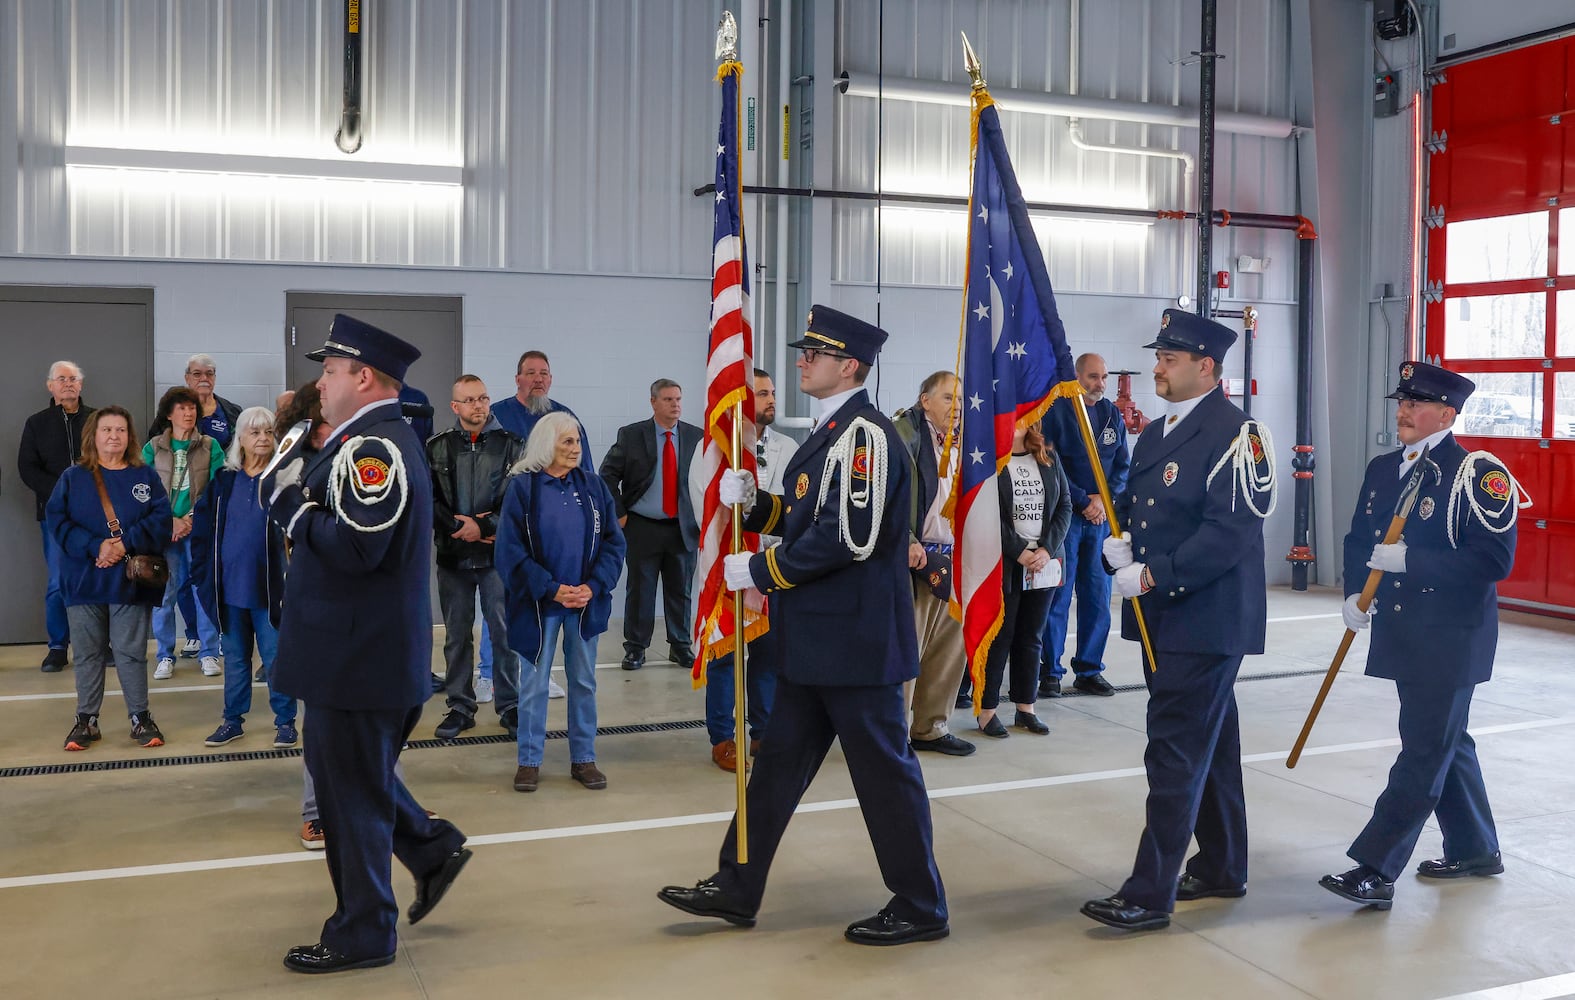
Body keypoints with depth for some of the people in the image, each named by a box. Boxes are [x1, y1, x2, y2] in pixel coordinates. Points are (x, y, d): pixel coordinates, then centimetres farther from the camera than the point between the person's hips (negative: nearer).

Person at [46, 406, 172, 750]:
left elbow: (160, 518, -4)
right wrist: (95, 547, -18)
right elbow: (56, 520, -5)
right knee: (88, 653, 8)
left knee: (131, 652, 2)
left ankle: (140, 718, 12)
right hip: (84, 580, 1)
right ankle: (86, 720, 17)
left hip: (130, 581, -1)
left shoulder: (145, 477, 5)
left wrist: (126, 544, -18)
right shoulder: (73, 477, 4)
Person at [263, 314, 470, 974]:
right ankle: (433, 846, 28)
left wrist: (297, 509, -16)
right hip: (360, 647, 10)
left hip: (359, 653, -10)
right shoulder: (378, 441, 14)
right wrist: (294, 490, -4)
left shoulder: (372, 447, -20)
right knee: (337, 768, 22)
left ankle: (362, 934, 17)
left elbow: (356, 546, -29)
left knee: (350, 789, 3)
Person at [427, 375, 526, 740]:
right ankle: (460, 707, 20)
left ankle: (509, 706, 13)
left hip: (498, 554, -1)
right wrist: (462, 526, -12)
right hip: (452, 555, 2)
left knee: (504, 632, 2)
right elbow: (429, 499, -2)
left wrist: (482, 526, -12)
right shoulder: (437, 447, 4)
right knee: (456, 635, 9)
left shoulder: (512, 444, 0)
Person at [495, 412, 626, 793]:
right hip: (538, 604, -3)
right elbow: (511, 550, -9)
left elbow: (613, 542, 2)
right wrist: (552, 590, -15)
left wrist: (593, 587, -12)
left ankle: (583, 759, 22)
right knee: (533, 683, 5)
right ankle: (529, 761, 18)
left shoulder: (593, 486, 3)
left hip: (586, 602, 3)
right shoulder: (522, 487, -5)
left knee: (583, 681, 11)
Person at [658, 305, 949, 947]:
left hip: (855, 636, -10)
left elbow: (848, 537, -25)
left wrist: (758, 571, -16)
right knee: (780, 762, 15)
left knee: (884, 770, 2)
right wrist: (750, 502, 1)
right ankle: (736, 888, 25)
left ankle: (920, 907, 17)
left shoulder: (866, 434, -17)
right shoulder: (831, 431, 14)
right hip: (814, 638, 10)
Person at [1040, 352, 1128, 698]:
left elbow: (1123, 465, 11)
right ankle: (1049, 672, 6)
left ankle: (1089, 670, 17)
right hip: (1064, 515, -5)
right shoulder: (1056, 412, -5)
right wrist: (1083, 501, -12)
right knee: (1057, 595, -3)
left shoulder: (1112, 415, 11)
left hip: (1101, 517, 5)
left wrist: (1104, 499, -6)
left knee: (1098, 596, 7)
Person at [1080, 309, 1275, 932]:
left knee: (1175, 754, -8)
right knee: (1208, 747, 18)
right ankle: (1222, 869, 31)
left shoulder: (1234, 432, -13)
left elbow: (1231, 531, -22)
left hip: (1207, 619, -9)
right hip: (1162, 619, 9)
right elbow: (1129, 504, 22)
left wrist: (1155, 574, -23)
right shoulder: (1154, 434, 14)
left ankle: (1150, 893, -3)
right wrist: (1118, 543, -1)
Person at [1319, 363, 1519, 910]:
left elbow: (1494, 559, -20)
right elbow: (1359, 540, 15)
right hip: (1402, 634, 8)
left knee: (1425, 751, -5)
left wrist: (1409, 560, -25)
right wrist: (1355, 594, -2)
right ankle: (1474, 850, 34)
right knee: (1443, 741, 19)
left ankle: (1376, 869, -5)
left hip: (1452, 639, -8)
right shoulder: (1382, 469, 9)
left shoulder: (1478, 474, -13)